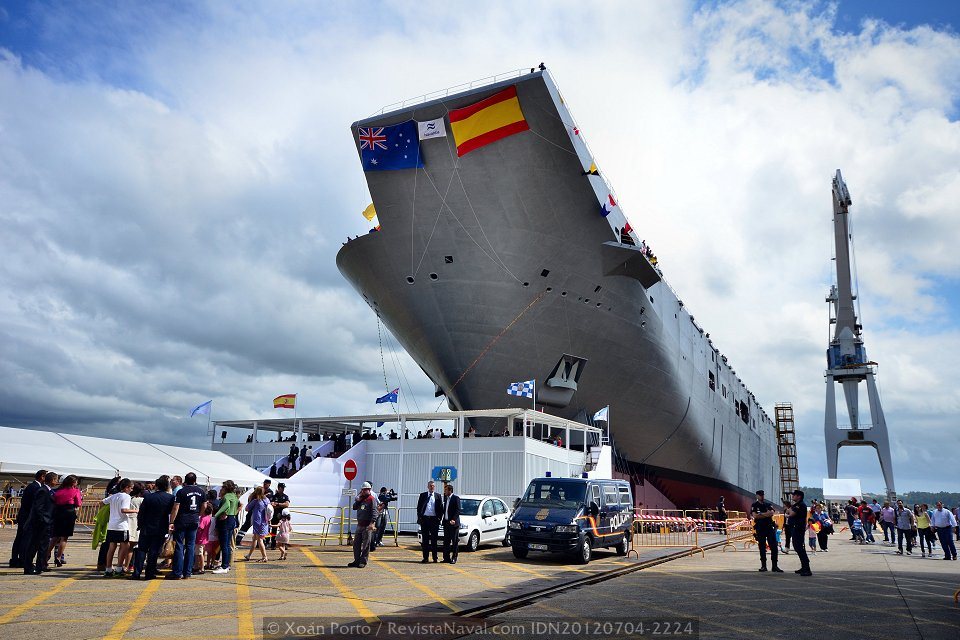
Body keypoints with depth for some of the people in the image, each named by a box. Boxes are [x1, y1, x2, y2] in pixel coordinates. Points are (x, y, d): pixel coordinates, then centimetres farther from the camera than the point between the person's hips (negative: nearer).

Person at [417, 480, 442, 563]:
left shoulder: (438, 496, 7)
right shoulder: (422, 495, 7)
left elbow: (440, 508, 7)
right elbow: (419, 507, 7)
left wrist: (439, 518, -2)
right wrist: (419, 518, -1)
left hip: (434, 519, 0)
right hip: (424, 519, 1)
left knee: (434, 539, 3)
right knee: (425, 539, 3)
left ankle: (434, 557, 9)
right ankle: (425, 557, 8)